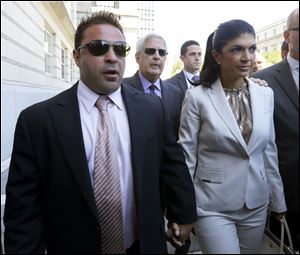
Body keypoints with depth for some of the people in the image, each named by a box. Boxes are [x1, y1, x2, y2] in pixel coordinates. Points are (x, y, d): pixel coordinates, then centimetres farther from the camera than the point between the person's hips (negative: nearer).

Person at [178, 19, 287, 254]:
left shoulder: (265, 94, 1)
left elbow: (269, 151, 8)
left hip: (257, 204, 5)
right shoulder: (197, 97, -12)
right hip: (213, 206, -4)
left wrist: (278, 200, 12)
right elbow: (186, 156, -8)